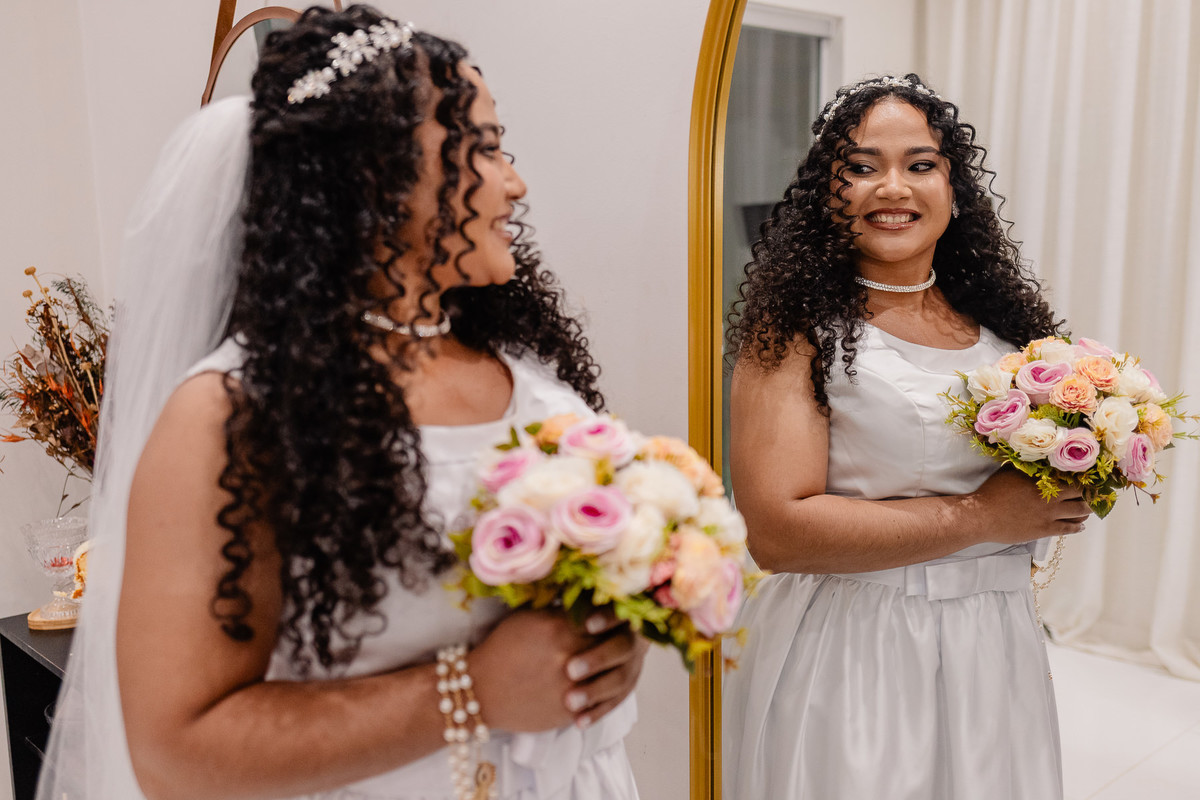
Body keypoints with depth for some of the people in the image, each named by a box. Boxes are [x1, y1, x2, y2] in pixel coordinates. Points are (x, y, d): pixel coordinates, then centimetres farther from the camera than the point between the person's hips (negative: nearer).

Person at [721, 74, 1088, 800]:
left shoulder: (1002, 318, 4)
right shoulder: (796, 327, -13)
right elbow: (778, 530, -22)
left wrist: (1074, 487, -5)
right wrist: (976, 516, -17)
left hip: (992, 648, 6)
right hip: (847, 651, -5)